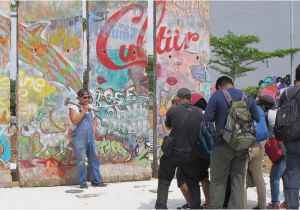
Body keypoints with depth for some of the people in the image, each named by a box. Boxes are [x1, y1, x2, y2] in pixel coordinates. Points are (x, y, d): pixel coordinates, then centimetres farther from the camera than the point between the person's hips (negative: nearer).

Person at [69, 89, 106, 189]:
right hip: (80, 138, -6)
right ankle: (82, 182, 3)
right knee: (81, 160, -4)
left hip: (91, 137, 6)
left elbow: (94, 118, 26)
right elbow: (74, 121, -17)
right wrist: (84, 111, -17)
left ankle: (97, 180, 15)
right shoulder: (74, 107, -4)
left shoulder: (90, 107, 14)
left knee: (94, 159, 7)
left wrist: (94, 129, 11)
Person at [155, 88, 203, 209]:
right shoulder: (199, 112, -1)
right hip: (192, 154, 2)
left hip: (173, 153, -2)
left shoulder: (172, 110, -7)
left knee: (164, 180, 16)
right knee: (193, 182, 20)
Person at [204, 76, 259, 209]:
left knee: (218, 181, 6)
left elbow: (207, 118, -11)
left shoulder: (217, 96, -6)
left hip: (224, 144, -4)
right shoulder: (248, 97, 7)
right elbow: (256, 119, 8)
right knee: (238, 180, 12)